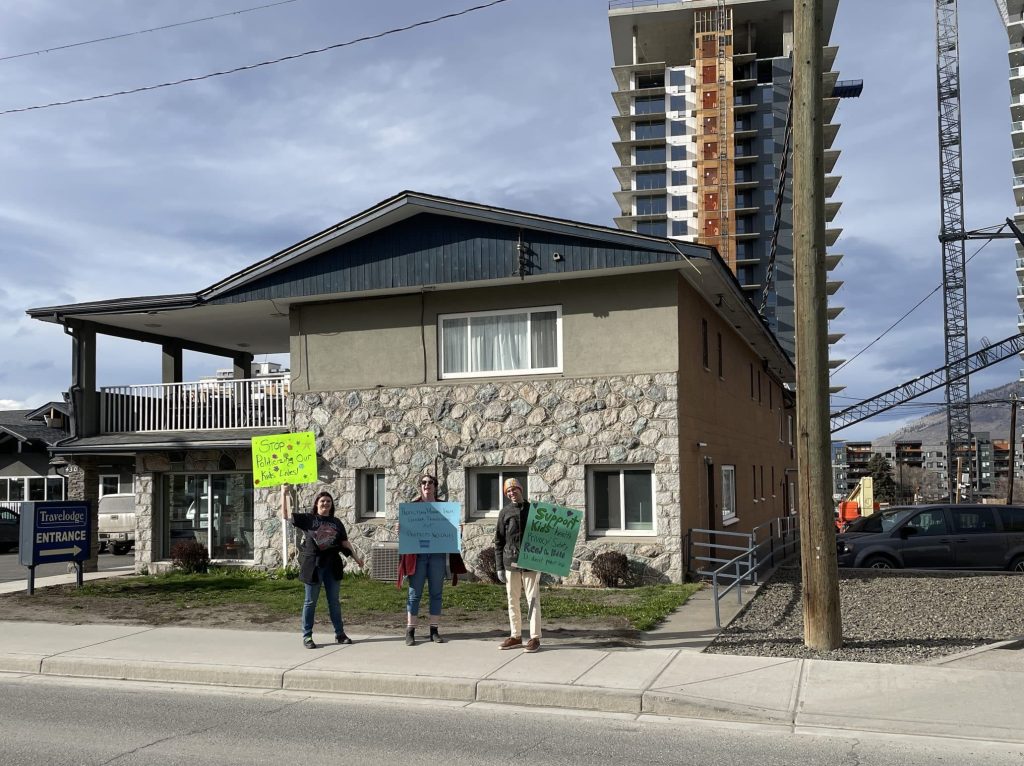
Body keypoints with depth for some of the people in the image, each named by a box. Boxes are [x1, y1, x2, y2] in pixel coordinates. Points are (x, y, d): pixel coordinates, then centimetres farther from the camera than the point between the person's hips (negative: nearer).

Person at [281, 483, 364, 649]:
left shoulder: (336, 523, 10)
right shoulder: (308, 519, 1)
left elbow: (345, 542, 15)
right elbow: (285, 515, -3)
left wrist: (356, 558, 14)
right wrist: (284, 494, -8)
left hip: (332, 565, 3)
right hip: (313, 565, -3)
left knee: (334, 601, 10)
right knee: (310, 602, 3)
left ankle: (339, 634, 18)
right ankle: (307, 636, 10)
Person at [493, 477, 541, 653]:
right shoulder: (505, 512, 7)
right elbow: (499, 541, 8)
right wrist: (499, 567, 3)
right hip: (511, 563, 2)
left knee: (533, 600, -1)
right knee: (512, 601, 8)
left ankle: (535, 638, 3)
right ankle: (516, 636, 18)